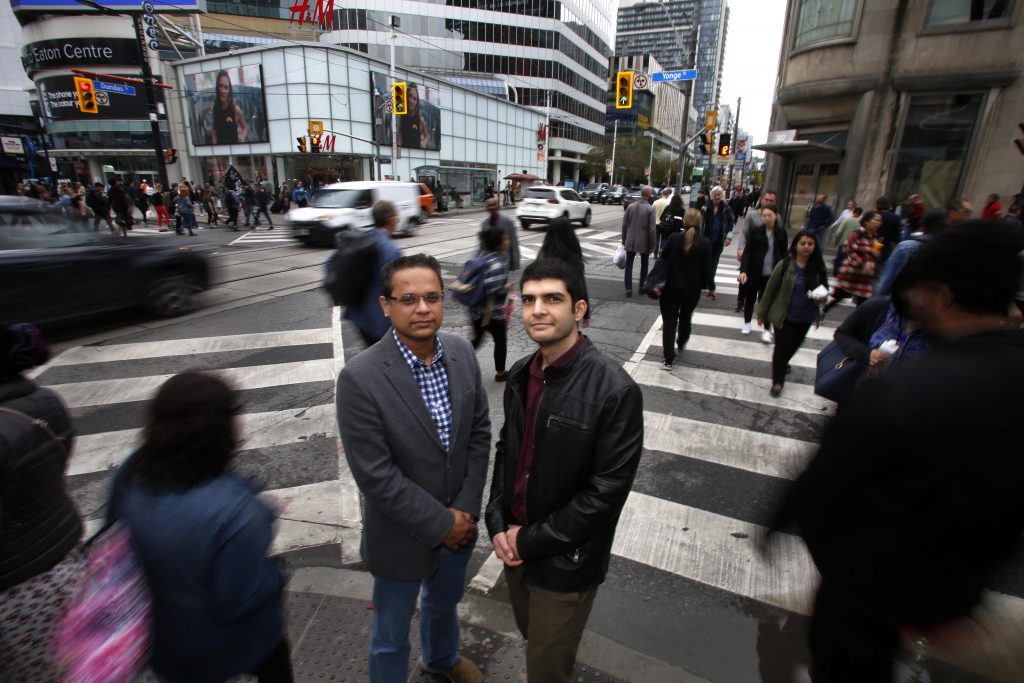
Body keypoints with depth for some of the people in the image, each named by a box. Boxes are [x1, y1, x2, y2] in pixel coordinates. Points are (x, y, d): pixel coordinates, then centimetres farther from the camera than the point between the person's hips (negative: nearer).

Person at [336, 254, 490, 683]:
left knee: (444, 602, 33)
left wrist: (465, 509, -8)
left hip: (459, 522, 6)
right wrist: (441, 524, -17)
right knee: (392, 636, 21)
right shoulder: (360, 378, -26)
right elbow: (375, 475, -23)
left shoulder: (462, 352, -11)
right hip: (402, 535, -5)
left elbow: (479, 432, -3)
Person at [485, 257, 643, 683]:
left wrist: (530, 541, -15)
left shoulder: (615, 390, -24)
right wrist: (498, 524, -5)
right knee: (532, 637, 29)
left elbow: (605, 493, -22)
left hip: (565, 562, -6)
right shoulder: (520, 375, -3)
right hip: (515, 546, 6)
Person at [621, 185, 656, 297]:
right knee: (644, 264, 17)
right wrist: (652, 245, -4)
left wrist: (624, 239, 13)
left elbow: (624, 224, 3)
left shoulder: (630, 206, 0)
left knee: (629, 265, 6)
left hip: (630, 241, 2)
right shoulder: (650, 209, -11)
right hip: (644, 242, -2)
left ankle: (629, 289, 2)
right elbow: (652, 229, -12)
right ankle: (642, 286, 25)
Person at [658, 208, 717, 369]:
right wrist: (711, 287, 8)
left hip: (671, 288, -1)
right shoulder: (705, 243, -7)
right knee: (685, 318, 25)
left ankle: (669, 358, 0)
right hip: (692, 290, 2)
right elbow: (707, 268, -4)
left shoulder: (673, 238, -9)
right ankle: (681, 344, 48)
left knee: (669, 322, 3)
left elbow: (662, 260, -5)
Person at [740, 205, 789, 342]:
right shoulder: (755, 231, -5)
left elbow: (784, 254, 7)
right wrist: (743, 270, -19)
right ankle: (747, 323, 33)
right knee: (750, 298, 13)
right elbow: (747, 252, -9)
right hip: (754, 272, 0)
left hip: (771, 274, 0)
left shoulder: (781, 233, 1)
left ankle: (766, 329, 10)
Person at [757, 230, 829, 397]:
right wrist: (762, 313, -3)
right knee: (782, 348, -1)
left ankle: (781, 364, 51)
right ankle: (777, 381, 16)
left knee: (793, 346, 21)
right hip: (783, 316, -3)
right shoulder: (785, 265, -12)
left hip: (805, 318, 4)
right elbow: (770, 290, -6)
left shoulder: (818, 268, -5)